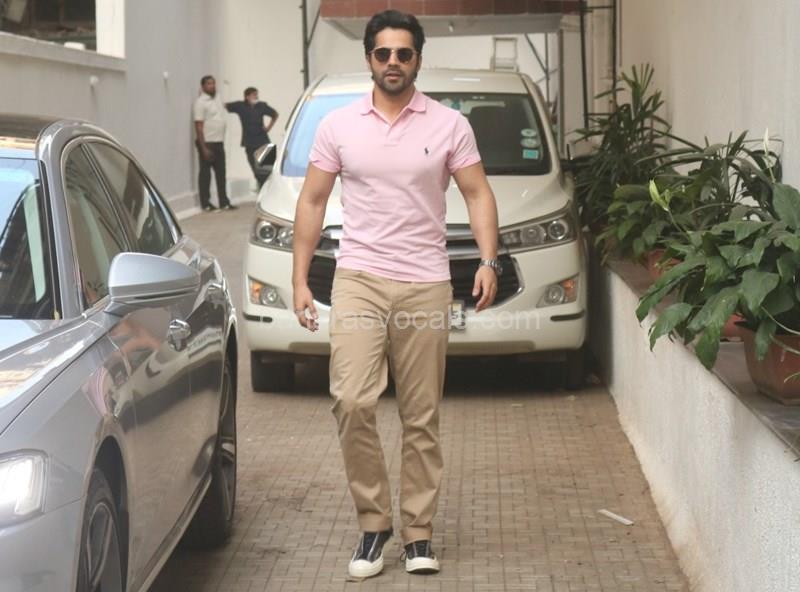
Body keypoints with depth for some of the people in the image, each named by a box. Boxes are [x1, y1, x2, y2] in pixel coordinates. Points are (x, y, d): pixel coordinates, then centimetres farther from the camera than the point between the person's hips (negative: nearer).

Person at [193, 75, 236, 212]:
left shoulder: (216, 100, 12)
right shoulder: (201, 102, -11)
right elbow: (199, 126, -15)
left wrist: (222, 141, 13)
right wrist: (204, 148, -20)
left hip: (219, 142, 8)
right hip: (207, 143, -8)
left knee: (221, 173, 9)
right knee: (205, 173, 0)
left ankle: (224, 202, 14)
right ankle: (205, 204, 5)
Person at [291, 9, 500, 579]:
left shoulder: (450, 125, 4)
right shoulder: (338, 126, 6)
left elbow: (478, 194, 3)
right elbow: (312, 201, 9)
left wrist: (488, 260, -12)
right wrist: (300, 278, 3)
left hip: (425, 287, 0)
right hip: (359, 280, 0)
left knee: (422, 418, 4)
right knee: (352, 403, -15)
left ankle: (419, 533, 13)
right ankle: (373, 521, 1)